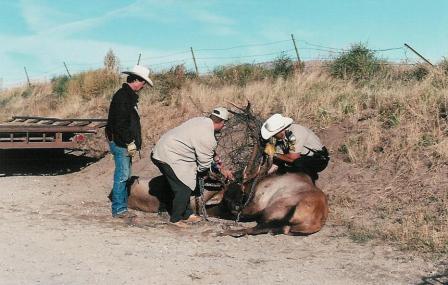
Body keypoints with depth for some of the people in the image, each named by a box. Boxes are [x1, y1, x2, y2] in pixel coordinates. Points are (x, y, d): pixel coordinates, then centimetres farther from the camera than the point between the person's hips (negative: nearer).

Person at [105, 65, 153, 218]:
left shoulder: (129, 95, 16)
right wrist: (129, 142, -20)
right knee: (122, 175, -6)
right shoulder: (122, 96, -16)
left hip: (125, 143, 11)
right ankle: (118, 209, 1)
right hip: (120, 143, -10)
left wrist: (133, 142, 16)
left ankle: (122, 205, 24)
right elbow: (120, 123, -23)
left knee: (124, 175, 15)